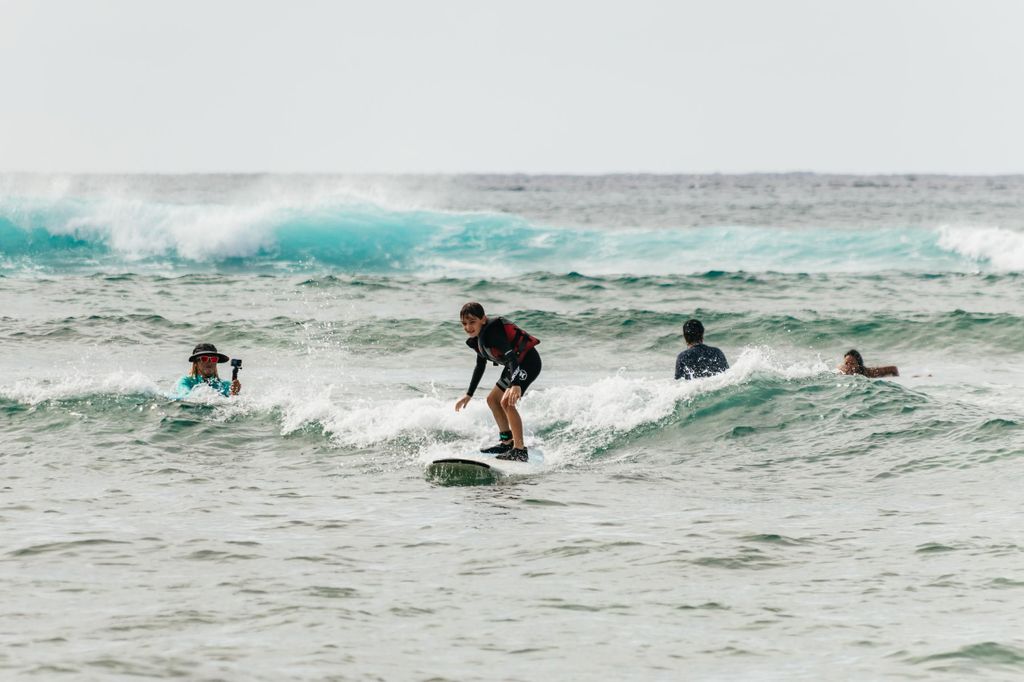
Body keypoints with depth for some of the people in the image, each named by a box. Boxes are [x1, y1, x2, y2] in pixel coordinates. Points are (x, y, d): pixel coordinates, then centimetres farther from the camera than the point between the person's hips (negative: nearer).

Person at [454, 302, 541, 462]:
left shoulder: (492, 331, -26)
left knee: (507, 402, -23)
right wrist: (469, 394, 23)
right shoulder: (477, 337, 6)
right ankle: (507, 442, 30)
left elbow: (511, 355, -37)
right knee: (492, 399, 18)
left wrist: (516, 384, -51)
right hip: (514, 365, 11)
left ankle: (520, 451, -23)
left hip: (528, 362, -11)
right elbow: (480, 366, 20)